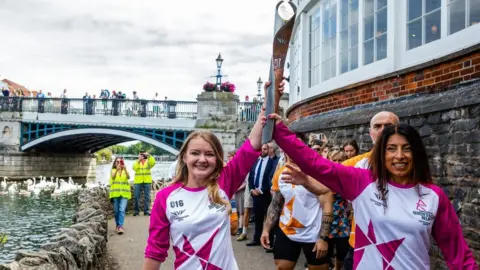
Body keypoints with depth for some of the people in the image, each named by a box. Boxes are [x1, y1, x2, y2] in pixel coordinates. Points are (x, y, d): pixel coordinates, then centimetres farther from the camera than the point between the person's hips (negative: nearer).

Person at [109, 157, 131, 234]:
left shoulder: (125, 171, 9)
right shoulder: (113, 171, 8)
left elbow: (128, 177, -11)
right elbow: (113, 177, -14)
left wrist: (125, 169, -28)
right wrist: (117, 169, -31)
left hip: (124, 193, -1)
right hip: (115, 193, 1)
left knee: (122, 210, -13)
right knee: (116, 211, 6)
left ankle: (120, 227, -17)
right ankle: (117, 226, 21)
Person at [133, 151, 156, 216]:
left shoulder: (148, 161, 9)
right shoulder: (137, 162, 12)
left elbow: (153, 162, -14)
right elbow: (134, 168, -8)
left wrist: (148, 155, -22)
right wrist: (139, 160, -13)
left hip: (147, 182, 0)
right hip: (138, 182, 0)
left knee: (147, 197, 2)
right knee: (137, 197, 1)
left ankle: (146, 211, 7)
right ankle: (136, 211, 9)